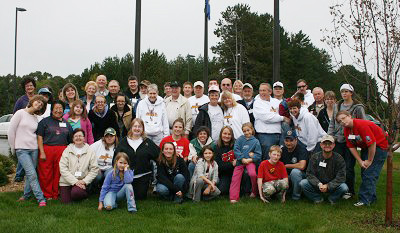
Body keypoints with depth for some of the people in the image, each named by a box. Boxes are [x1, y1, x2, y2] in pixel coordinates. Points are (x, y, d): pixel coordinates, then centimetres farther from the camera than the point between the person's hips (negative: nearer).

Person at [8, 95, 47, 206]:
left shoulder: (35, 118, 13)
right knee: (32, 174, -11)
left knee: (30, 174, 7)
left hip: (34, 149, 5)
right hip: (22, 150, -5)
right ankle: (41, 199, -11)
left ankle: (26, 195, 23)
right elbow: (11, 131, -2)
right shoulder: (20, 113, -3)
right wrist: (13, 148, 2)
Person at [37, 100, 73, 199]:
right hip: (47, 149, -2)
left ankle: (56, 195, 14)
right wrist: (42, 152, -10)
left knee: (59, 174, 2)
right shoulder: (45, 121, 7)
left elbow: (71, 141, 19)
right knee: (46, 175, -3)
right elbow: (40, 137, 0)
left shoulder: (67, 124, 17)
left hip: (62, 151, 3)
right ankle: (47, 195, 9)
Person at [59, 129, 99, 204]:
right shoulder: (67, 150, 2)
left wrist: (85, 181, -14)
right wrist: (75, 181, -15)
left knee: (76, 193, -30)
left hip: (82, 182, -1)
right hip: (66, 182, 2)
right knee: (66, 202, -9)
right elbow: (63, 168, -6)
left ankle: (85, 193, 4)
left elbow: (94, 169, -1)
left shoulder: (90, 152, 3)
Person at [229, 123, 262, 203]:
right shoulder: (240, 139, 6)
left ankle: (254, 192, -1)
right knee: (235, 178, -5)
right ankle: (233, 198, 0)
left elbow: (258, 154, 2)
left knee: (252, 174, -26)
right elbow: (236, 150, -2)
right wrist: (242, 159, -11)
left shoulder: (256, 141, 4)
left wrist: (250, 159, -12)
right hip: (240, 161, 2)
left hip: (250, 161, -2)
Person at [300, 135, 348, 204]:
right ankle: (318, 198, 2)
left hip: (332, 186, -1)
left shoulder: (339, 159, -8)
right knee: (303, 183, -22)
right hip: (317, 185, 1)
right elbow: (310, 174, -9)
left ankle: (332, 199, 2)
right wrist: (318, 184, -27)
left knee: (344, 187, -31)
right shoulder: (315, 157, -4)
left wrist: (328, 186, -25)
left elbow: (341, 177, -14)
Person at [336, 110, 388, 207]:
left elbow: (372, 144, -28)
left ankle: (365, 200, -10)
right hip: (366, 148, 9)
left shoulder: (362, 125, -29)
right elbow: (352, 147, 0)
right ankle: (371, 198, 22)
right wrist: (360, 161, -9)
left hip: (379, 146, -9)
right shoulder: (346, 130, -4)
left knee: (369, 173, -13)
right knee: (364, 172, 10)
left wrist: (369, 161, -18)